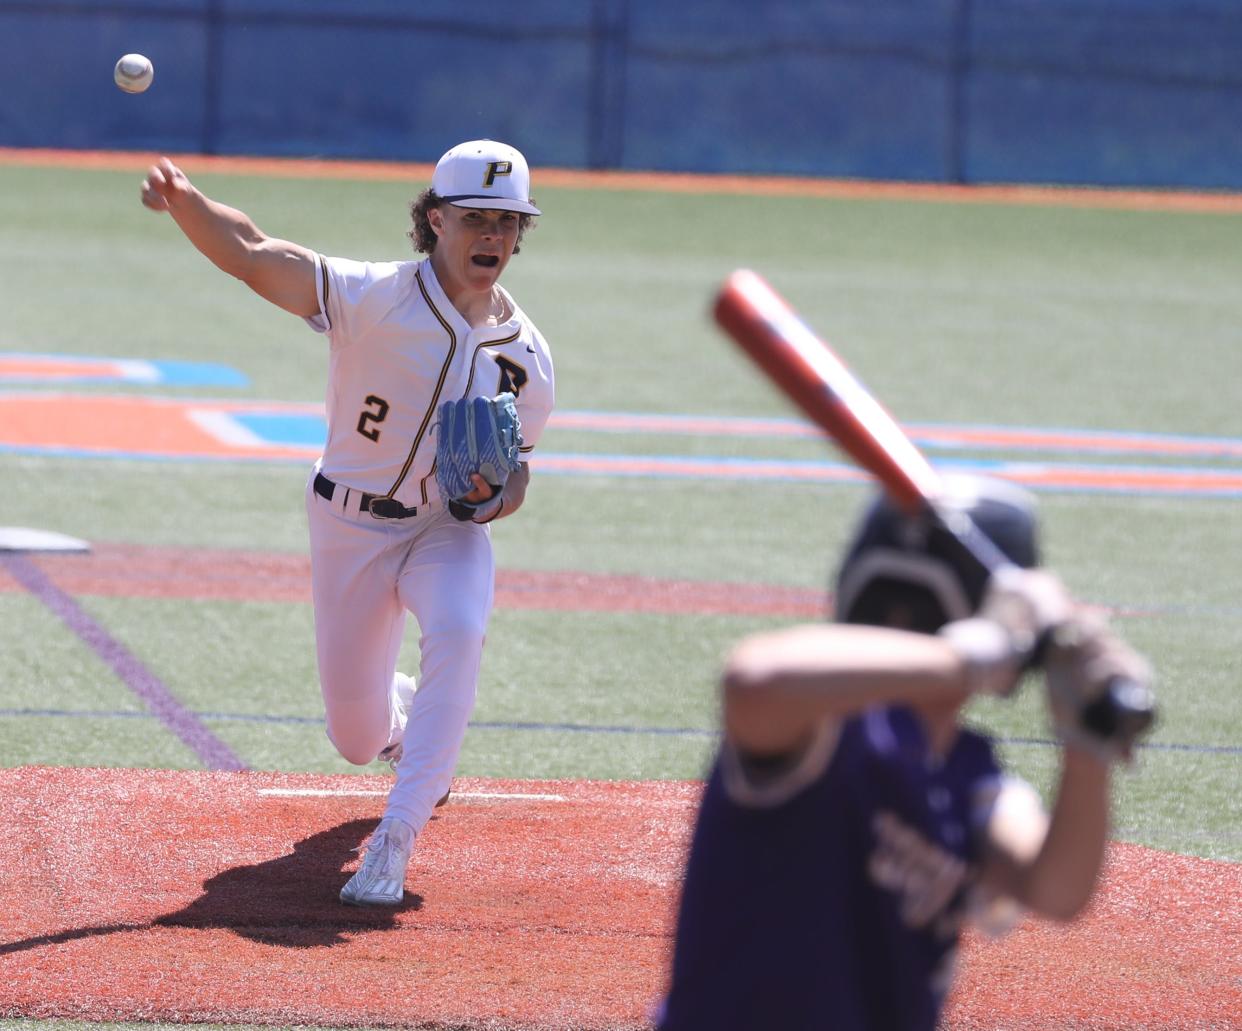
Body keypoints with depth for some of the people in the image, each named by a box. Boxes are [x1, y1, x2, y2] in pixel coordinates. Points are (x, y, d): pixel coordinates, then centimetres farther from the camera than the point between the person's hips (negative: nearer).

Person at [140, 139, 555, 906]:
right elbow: (253, 257, -29)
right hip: (351, 527, -1)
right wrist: (184, 202, -48)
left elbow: (517, 467, 6)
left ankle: (394, 845, -30)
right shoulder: (375, 299, -19)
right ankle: (409, 721, 49)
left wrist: (500, 497, -19)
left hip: (450, 529, 1)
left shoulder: (525, 353, -7)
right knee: (359, 739, 7)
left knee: (458, 634, -33)